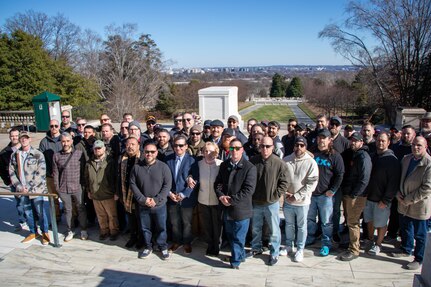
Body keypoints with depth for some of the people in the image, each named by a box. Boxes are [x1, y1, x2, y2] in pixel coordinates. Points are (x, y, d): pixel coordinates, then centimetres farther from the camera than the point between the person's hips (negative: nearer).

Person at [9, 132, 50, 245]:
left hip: (36, 189, -4)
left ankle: (45, 232, 16)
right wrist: (20, 187, -4)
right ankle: (33, 232, 30)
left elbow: (41, 173, -11)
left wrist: (30, 188, -13)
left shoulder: (38, 154, -6)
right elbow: (12, 172, 8)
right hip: (22, 190, 5)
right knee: (27, 212, 14)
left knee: (40, 211, 0)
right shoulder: (14, 155, 8)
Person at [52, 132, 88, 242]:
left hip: (77, 187, -2)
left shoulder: (79, 153, -2)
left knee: (81, 209, 7)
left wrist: (83, 184, -1)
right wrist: (57, 187, 3)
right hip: (63, 189, 2)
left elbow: (83, 170, 1)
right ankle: (69, 231, 27)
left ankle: (83, 230, 22)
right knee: (67, 210, 13)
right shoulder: (56, 156, 3)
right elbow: (55, 173, 6)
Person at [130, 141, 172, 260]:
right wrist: (142, 199, -11)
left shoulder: (163, 167, -9)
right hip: (143, 205, 2)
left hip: (159, 205, -2)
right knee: (145, 227, 15)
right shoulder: (136, 167, -3)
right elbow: (133, 184, -1)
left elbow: (167, 185, -9)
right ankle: (148, 247, 35)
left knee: (161, 227, 10)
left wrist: (156, 199, -16)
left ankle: (163, 247, 30)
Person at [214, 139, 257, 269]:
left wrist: (231, 200, -19)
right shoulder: (224, 165, 6)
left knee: (238, 237, 5)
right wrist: (221, 196, -11)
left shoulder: (250, 168, -14)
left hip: (241, 209, -6)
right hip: (227, 208, 6)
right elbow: (218, 183, 8)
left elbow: (248, 190, -19)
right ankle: (240, 255, 42)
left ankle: (236, 260, 23)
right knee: (230, 235, 21)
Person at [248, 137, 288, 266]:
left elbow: (284, 182, -6)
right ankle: (256, 248, 40)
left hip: (272, 203, -3)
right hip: (255, 202, 3)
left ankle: (274, 253, 26)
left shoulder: (279, 163, -13)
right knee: (255, 228, 20)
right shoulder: (253, 161, -5)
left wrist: (276, 195, -10)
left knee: (274, 230, 8)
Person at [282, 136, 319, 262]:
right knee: (289, 224, 19)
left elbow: (312, 183, -14)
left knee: (301, 226, 11)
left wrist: (297, 196, -15)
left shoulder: (311, 162, -12)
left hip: (302, 201, -3)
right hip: (287, 200, 3)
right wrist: (285, 192, -8)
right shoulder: (286, 160, -4)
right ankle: (289, 246, 37)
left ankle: (300, 249, 28)